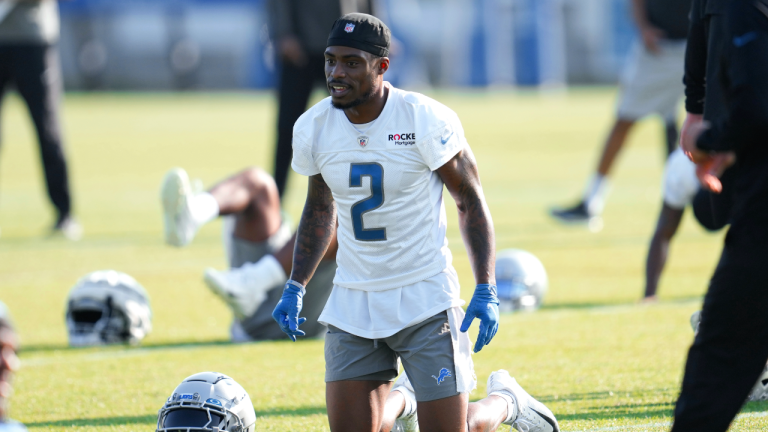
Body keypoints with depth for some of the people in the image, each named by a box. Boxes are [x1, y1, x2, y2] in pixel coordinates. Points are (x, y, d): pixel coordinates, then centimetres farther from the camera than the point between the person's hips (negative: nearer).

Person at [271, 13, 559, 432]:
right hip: (352, 304, 4)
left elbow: (470, 201, -5)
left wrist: (486, 291, -11)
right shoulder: (313, 128, -2)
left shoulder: (426, 122, -15)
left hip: (424, 298, -4)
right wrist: (295, 287, 8)